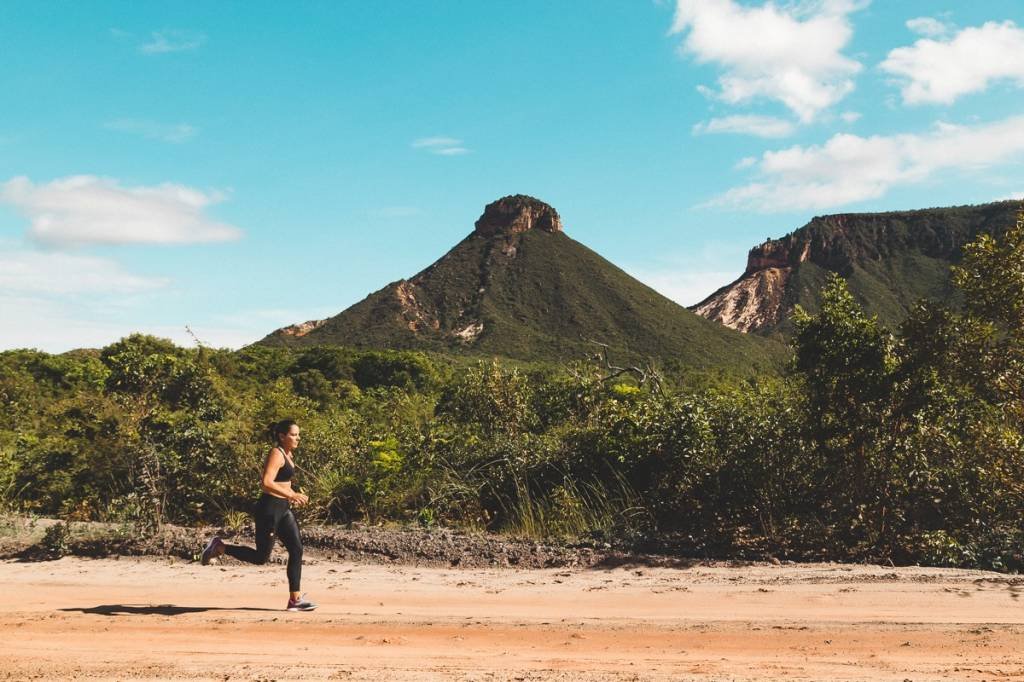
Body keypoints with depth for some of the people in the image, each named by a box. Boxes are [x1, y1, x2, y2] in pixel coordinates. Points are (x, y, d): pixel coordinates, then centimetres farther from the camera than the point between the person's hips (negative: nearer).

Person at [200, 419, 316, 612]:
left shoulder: (288, 454, 13)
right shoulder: (276, 454, -16)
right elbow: (266, 483, -28)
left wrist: (292, 496, 15)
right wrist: (291, 495, -29)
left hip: (283, 509, 9)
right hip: (269, 509, -9)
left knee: (296, 550, 1)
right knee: (261, 557, -1)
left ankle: (295, 599, 3)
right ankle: (219, 547, 14)